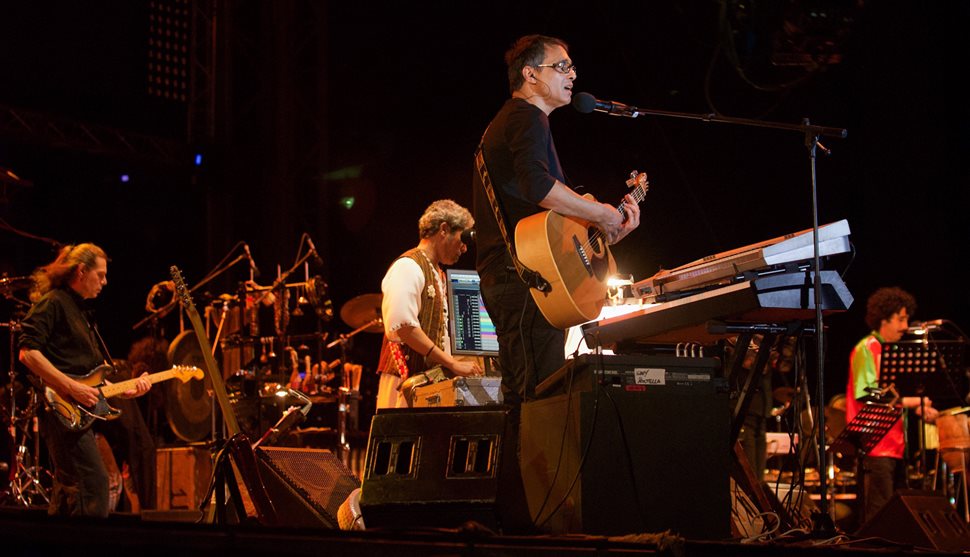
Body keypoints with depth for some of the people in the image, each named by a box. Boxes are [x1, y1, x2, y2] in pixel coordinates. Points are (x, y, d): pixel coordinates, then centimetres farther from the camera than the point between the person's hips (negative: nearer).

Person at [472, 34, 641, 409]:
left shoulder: (503, 122, 28)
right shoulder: (527, 117, -5)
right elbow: (536, 183, -25)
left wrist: (611, 223, 18)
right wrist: (601, 214, -13)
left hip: (500, 278, 11)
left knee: (519, 400, 10)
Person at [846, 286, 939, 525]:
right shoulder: (866, 349, -7)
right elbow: (867, 396, -17)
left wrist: (920, 408, 4)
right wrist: (913, 401, -16)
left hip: (895, 444, 9)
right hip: (875, 445, -9)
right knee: (879, 514, -11)